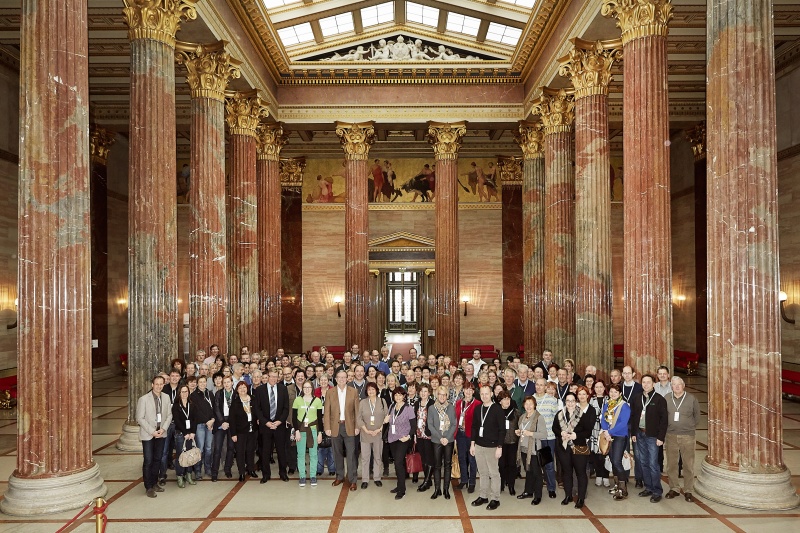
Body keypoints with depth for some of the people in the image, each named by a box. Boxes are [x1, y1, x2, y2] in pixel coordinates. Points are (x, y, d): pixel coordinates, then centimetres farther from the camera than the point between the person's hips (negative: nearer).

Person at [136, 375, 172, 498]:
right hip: (148, 435, -4)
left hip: (161, 434, 4)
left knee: (157, 460, 12)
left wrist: (163, 429, -9)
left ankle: (154, 483, 27)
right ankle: (149, 487, 11)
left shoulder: (166, 398, 1)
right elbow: (140, 418, -11)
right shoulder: (144, 399, -11)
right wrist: (152, 431, -15)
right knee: (148, 461, -1)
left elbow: (169, 415, 5)